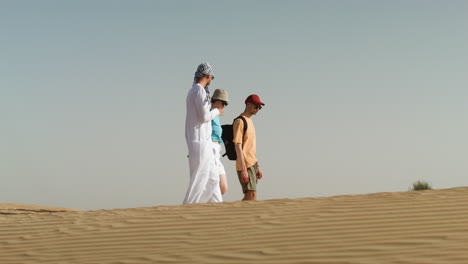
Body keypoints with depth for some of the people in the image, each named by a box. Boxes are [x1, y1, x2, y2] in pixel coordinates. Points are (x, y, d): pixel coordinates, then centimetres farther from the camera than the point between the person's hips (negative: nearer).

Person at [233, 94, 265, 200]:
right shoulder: (240, 121, -10)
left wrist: (257, 167, 21)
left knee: (249, 197, 8)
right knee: (252, 196, -14)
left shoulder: (250, 121, 19)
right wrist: (244, 169, -21)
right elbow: (238, 146, -16)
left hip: (253, 165, 9)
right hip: (245, 165, -9)